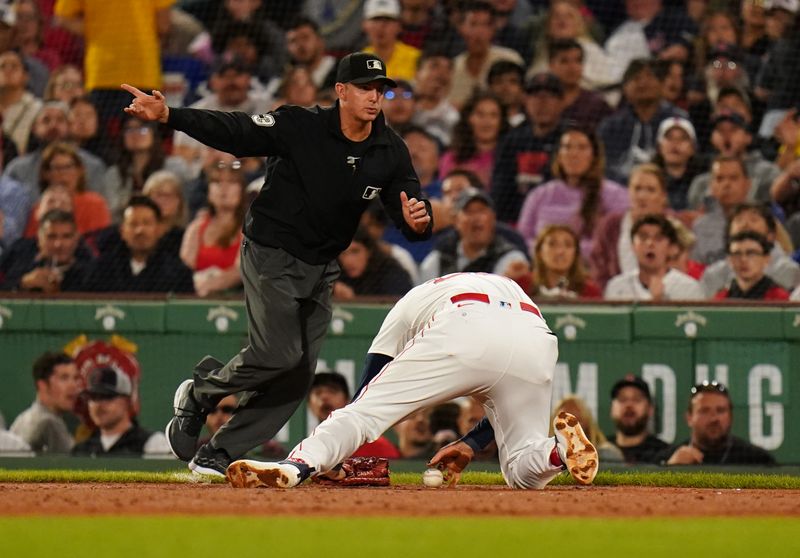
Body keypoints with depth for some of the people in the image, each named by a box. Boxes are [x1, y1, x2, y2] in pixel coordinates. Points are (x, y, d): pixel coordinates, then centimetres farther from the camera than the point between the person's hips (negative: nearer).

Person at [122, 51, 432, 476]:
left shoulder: (390, 152, -3)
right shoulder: (300, 126, -16)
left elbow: (412, 219, -2)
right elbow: (234, 132, -19)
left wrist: (418, 221, -28)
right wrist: (168, 116, -32)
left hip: (322, 266, 6)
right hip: (271, 253, -6)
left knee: (298, 375, 2)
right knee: (279, 353, -19)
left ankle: (218, 455, 11)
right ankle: (202, 391, 10)